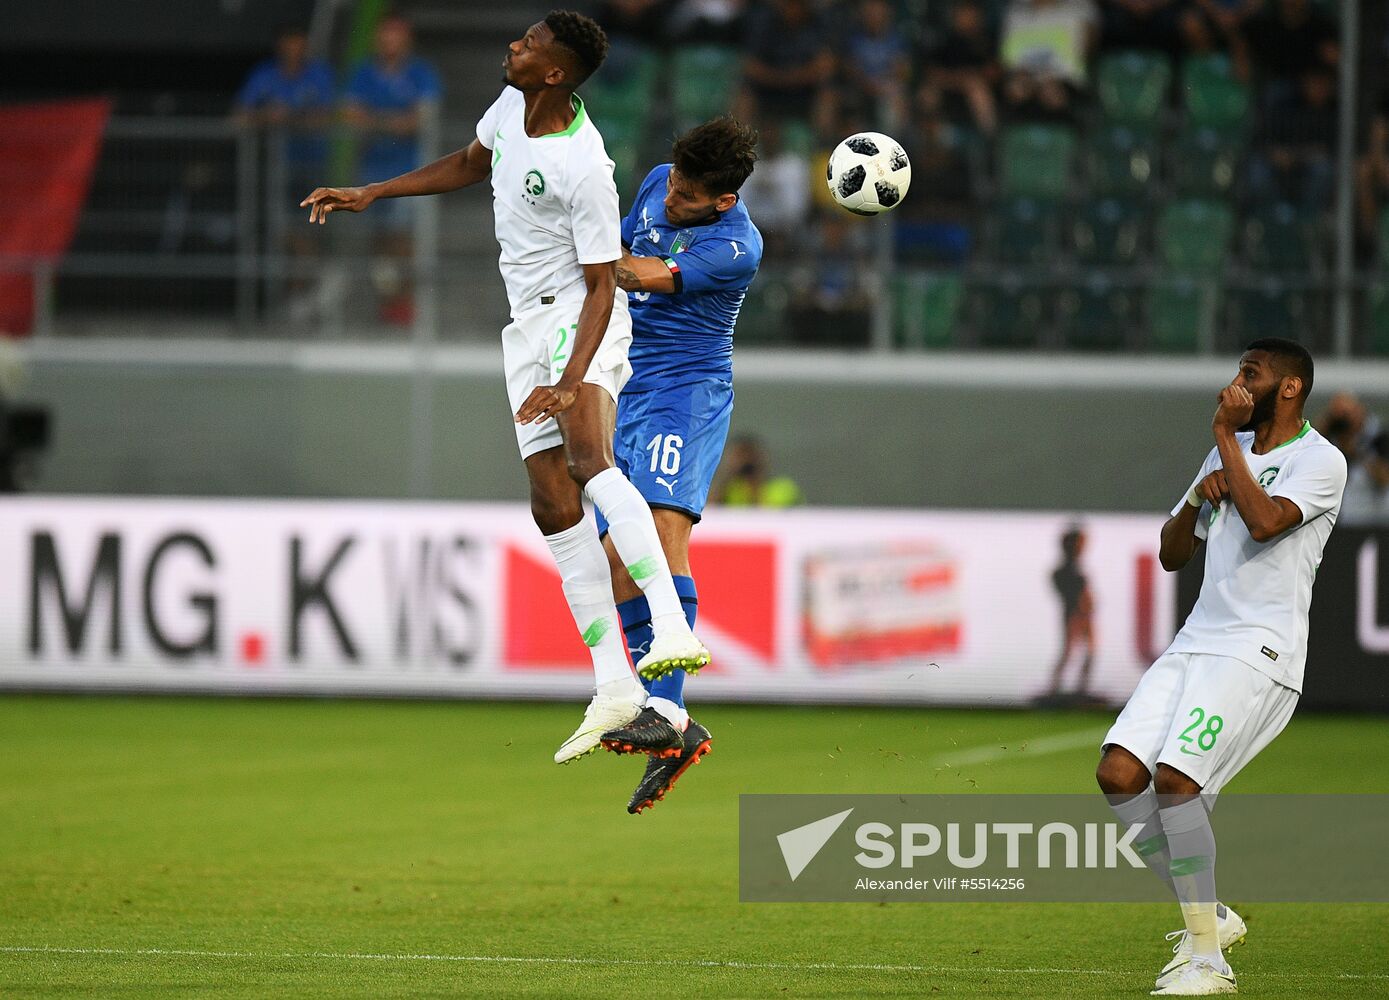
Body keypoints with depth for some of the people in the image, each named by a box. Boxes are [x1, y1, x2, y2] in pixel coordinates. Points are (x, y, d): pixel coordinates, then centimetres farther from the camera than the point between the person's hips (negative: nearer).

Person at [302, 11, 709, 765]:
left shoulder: (583, 169, -22)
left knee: (588, 457, -33)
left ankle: (672, 629, -45)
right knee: (553, 506, -1)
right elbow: (472, 163, 25)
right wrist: (369, 195, 24)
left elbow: (602, 285, -20)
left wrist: (572, 381, -30)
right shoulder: (512, 107, 3)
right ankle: (613, 687, -1)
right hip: (529, 328, 8)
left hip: (580, 321, -8)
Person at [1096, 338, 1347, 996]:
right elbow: (1171, 556, 22)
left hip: (1259, 653, -8)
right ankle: (1209, 919, 7)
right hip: (1196, 642, 8)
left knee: (1175, 778, -23)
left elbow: (1263, 522, -25)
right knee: (1118, 773, -7)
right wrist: (1197, 497, 2)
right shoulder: (1231, 453, 19)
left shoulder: (1320, 461, -6)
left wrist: (1225, 435, -16)